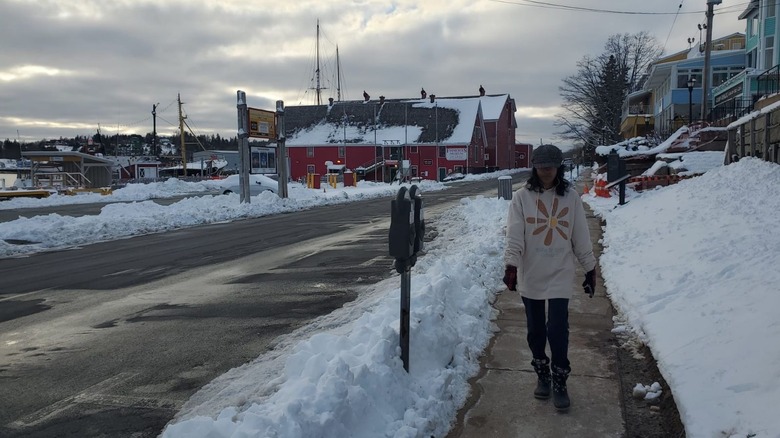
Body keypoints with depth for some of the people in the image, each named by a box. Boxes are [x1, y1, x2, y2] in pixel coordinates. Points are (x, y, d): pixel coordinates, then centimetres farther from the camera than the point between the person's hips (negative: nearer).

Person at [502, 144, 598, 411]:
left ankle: (559, 383, 10)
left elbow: (581, 237, 4)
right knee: (535, 329, 13)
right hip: (530, 275, 1)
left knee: (558, 329, -6)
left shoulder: (571, 197, -1)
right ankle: (542, 374, 32)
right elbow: (514, 235, -12)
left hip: (560, 275, -1)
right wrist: (511, 265, -25)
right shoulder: (522, 197, -5)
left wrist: (590, 268, 5)